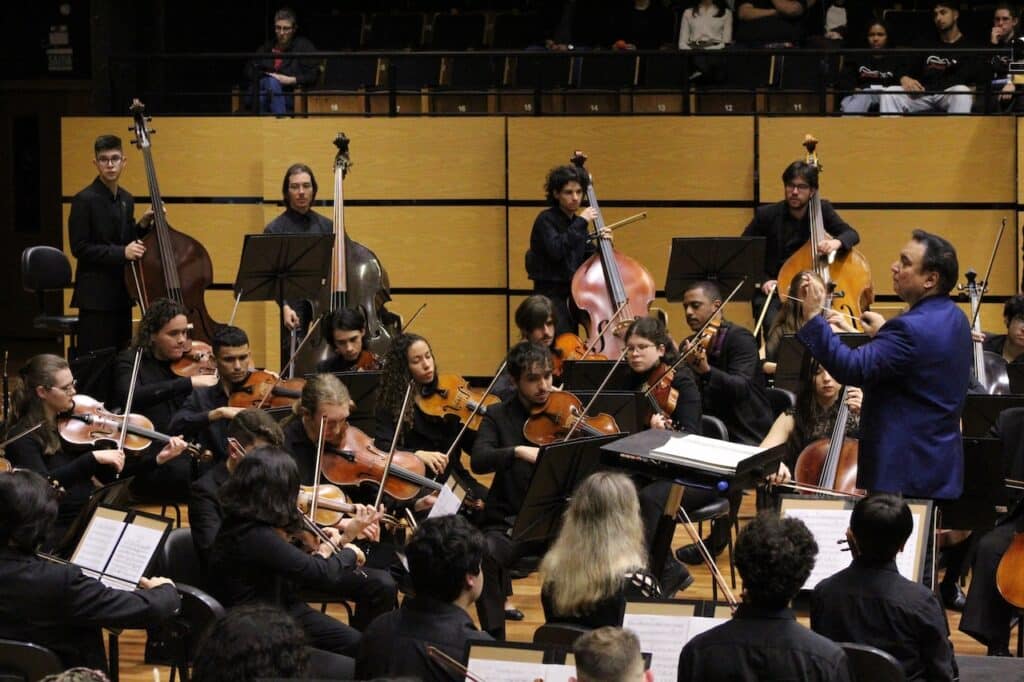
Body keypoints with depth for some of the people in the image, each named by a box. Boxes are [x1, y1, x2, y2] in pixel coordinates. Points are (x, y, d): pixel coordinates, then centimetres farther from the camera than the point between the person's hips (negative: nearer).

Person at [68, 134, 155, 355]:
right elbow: (79, 248, -15)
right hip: (95, 295, -7)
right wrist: (121, 253, -22)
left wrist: (142, 225, 0)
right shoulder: (84, 200, -10)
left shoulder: (127, 200, 12)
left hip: (121, 293, 7)